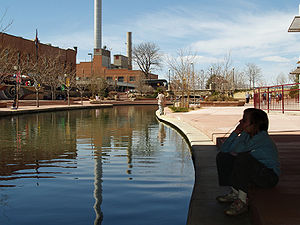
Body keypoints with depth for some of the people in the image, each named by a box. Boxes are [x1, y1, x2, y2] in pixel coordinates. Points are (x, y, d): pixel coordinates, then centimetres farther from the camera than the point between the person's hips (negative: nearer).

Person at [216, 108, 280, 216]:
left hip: (269, 176, -8)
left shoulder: (262, 137, -21)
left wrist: (243, 132, -17)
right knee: (222, 156, 0)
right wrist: (236, 132, -6)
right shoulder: (248, 135, 3)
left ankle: (242, 201, -27)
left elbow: (236, 150, -29)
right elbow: (224, 149, 2)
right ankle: (235, 192, 1)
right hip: (254, 174, 8)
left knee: (243, 157, -35)